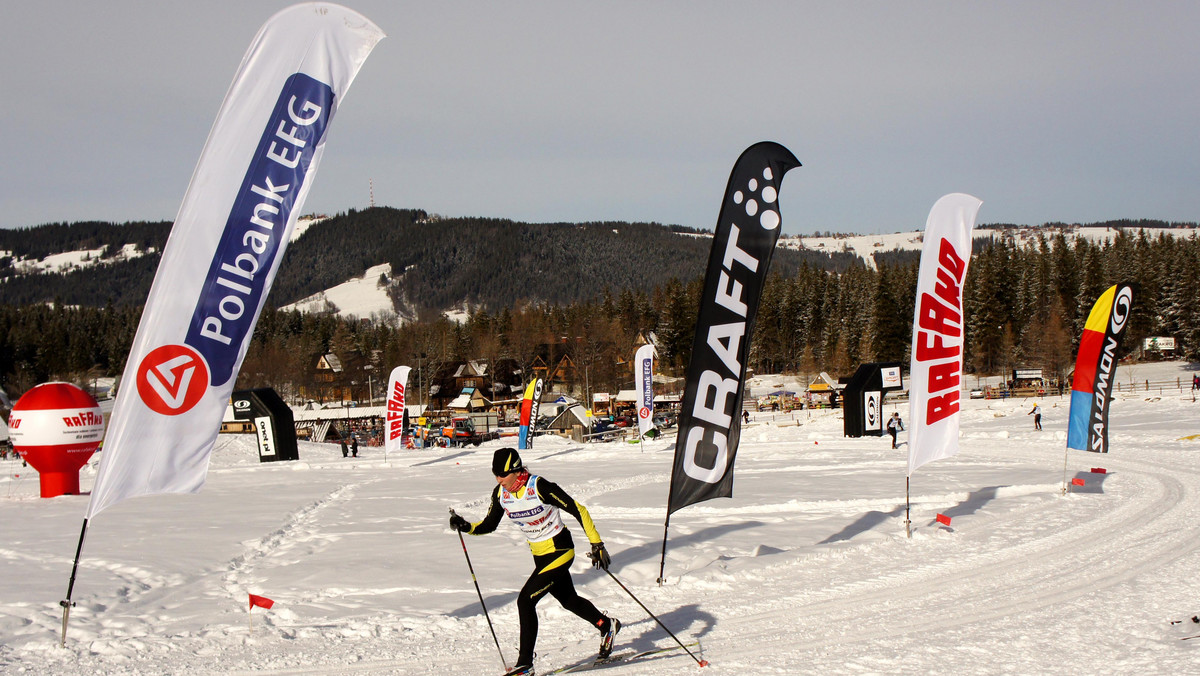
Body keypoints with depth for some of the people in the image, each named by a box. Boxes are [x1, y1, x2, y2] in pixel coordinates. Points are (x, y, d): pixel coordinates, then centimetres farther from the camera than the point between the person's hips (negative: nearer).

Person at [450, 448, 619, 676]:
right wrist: (466, 527, -13)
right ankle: (607, 626, 49)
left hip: (560, 551, -7)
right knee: (569, 600, 22)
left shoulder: (540, 487, -25)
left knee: (525, 600, -16)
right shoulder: (500, 493, -6)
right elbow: (489, 525, 7)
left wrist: (597, 544, -20)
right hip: (540, 555, 7)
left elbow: (578, 511, -20)